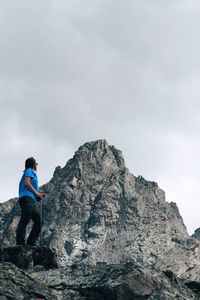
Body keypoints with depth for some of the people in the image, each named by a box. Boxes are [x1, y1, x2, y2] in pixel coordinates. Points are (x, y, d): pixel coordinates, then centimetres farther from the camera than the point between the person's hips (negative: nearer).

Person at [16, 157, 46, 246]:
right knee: (24, 221, -18)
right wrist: (36, 193, -4)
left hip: (31, 201, 9)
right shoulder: (29, 170, 9)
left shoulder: (31, 173, 32)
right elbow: (27, 183, -8)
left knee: (38, 221, 1)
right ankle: (20, 244, -27)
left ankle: (30, 243, -6)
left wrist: (39, 194, 14)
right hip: (27, 198, -9)